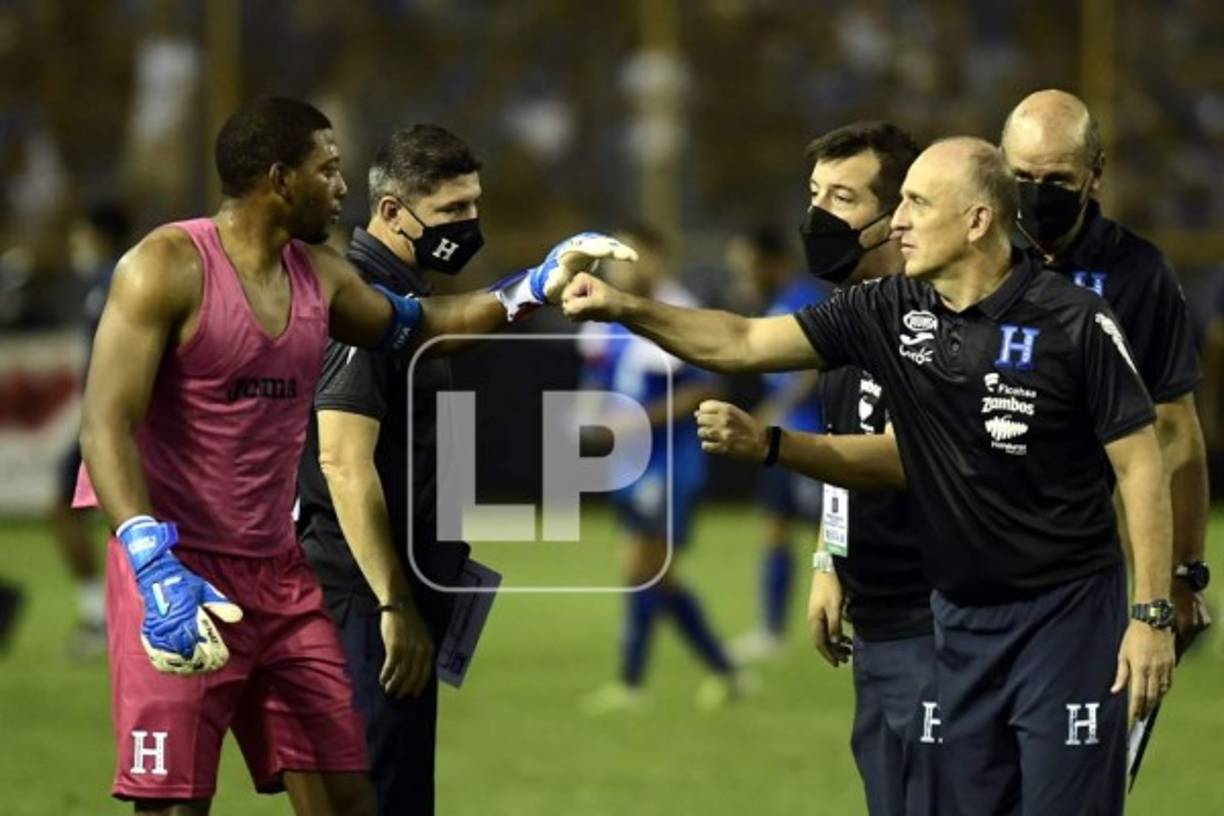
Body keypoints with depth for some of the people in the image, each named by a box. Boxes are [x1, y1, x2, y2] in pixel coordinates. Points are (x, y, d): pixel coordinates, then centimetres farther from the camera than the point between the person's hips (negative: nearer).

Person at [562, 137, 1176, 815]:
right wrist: (627, 310, -6)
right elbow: (742, 343, 5)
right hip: (961, 615, 5)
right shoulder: (889, 313, 1)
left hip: (1065, 613, -5)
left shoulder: (1073, 322, -13)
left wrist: (1152, 614, -13)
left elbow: (1139, 463, -10)